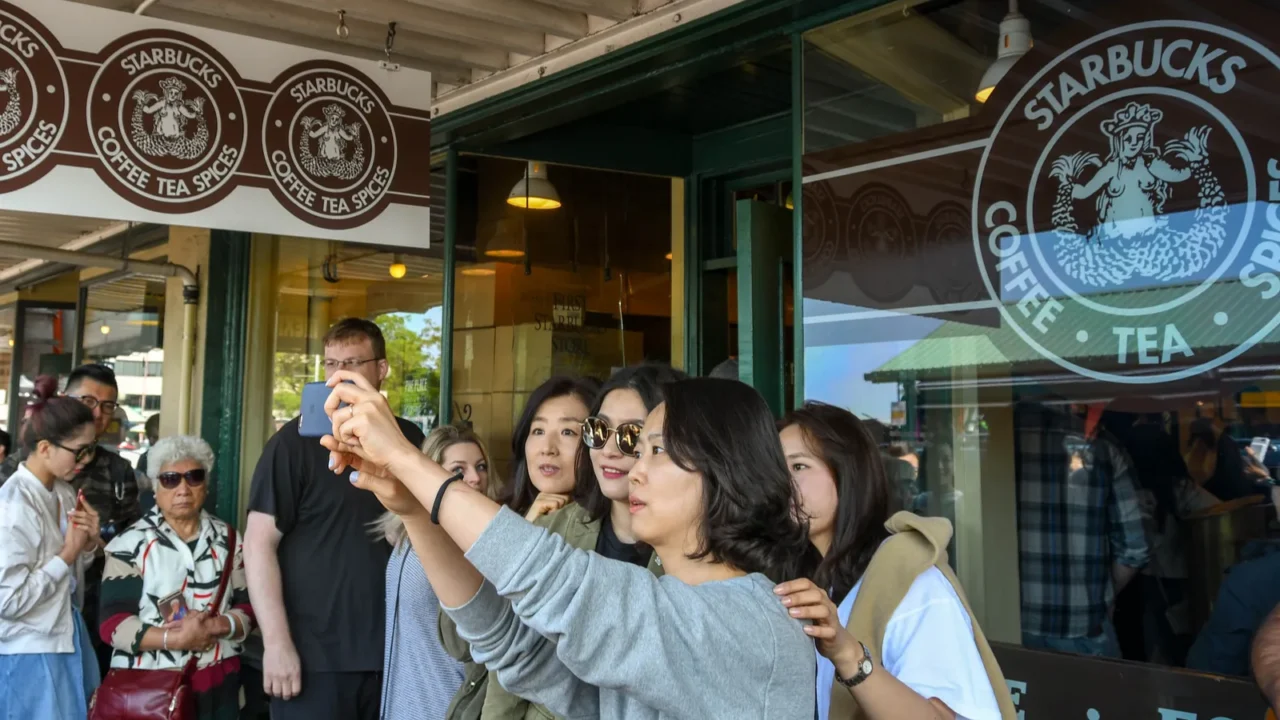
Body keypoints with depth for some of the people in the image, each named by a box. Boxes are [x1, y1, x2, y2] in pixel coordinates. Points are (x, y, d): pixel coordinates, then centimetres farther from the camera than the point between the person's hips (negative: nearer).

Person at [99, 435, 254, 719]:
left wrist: (215, 626, -16)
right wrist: (175, 639, -20)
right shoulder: (131, 544, -4)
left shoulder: (228, 540, 7)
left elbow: (248, 608, 4)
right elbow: (112, 623, -9)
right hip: (147, 686, -3)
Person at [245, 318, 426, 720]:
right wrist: (277, 642, -15)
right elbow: (259, 542, -9)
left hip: (394, 653, 4)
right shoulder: (297, 441, -5)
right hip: (315, 655, -4)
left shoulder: (410, 441, 6)